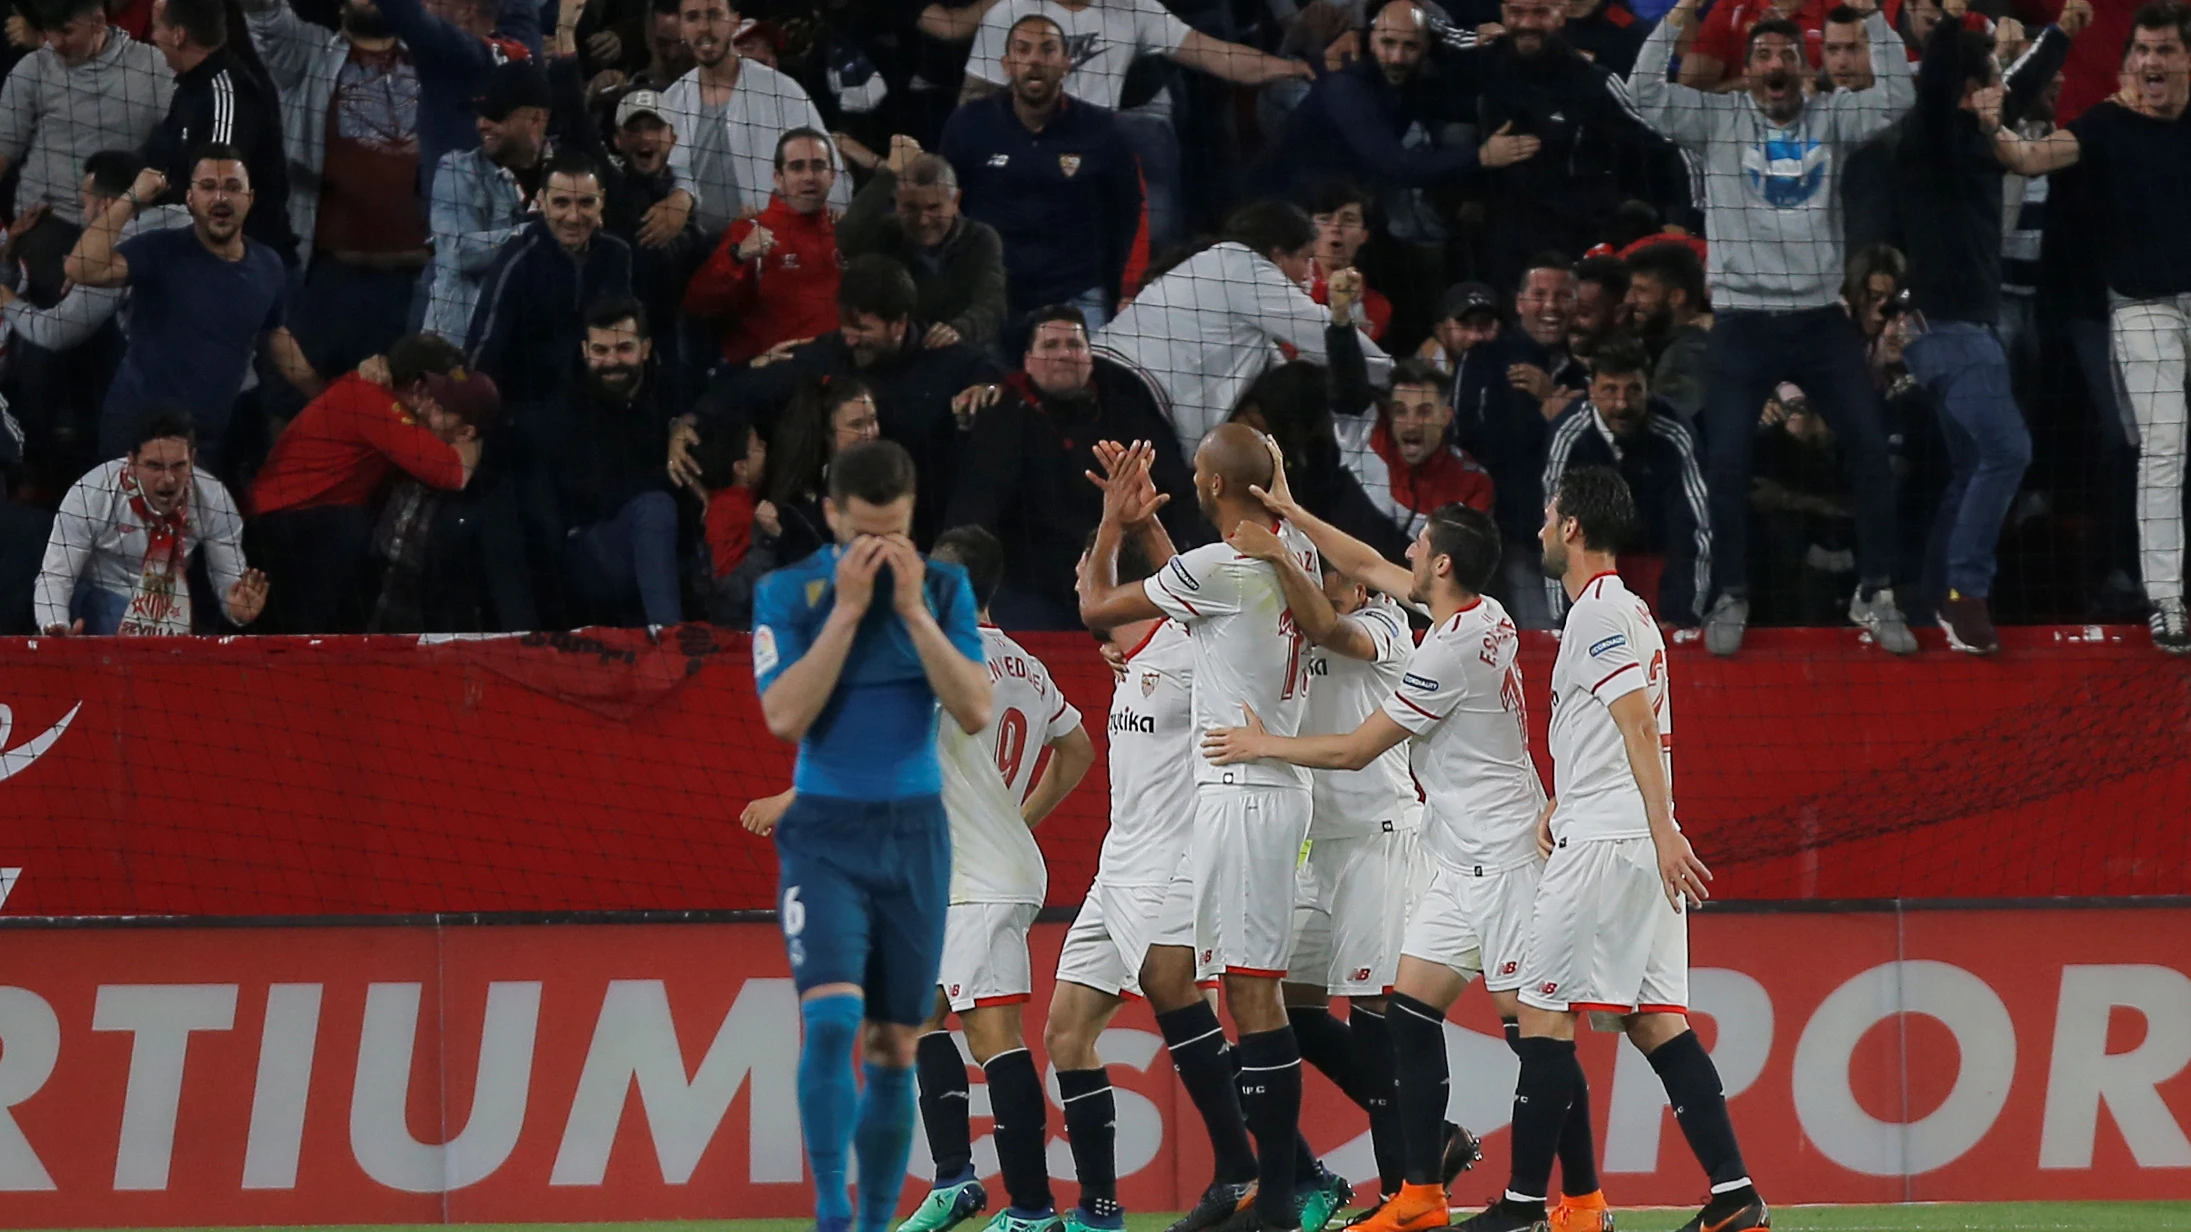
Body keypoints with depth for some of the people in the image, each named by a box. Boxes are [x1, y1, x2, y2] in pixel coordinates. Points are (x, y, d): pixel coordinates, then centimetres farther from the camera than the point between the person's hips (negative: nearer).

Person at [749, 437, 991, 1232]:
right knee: (832, 1018, -21)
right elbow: (785, 717, -15)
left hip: (915, 836, 2)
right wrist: (847, 607, -17)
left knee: (894, 1048, 5)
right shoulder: (788, 593, -3)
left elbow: (975, 713, -7)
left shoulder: (944, 589, 2)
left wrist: (912, 610, -14)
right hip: (826, 834, -2)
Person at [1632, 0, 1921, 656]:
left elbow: (1895, 99, -8)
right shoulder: (1718, 120, 0)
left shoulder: (1829, 118, 4)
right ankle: (1731, 598, 13)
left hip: (1821, 320, 2)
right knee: (1727, 462, -3)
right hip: (1743, 323, -2)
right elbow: (1647, 93, -12)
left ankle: (1874, 594, 10)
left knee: (1870, 449, -2)